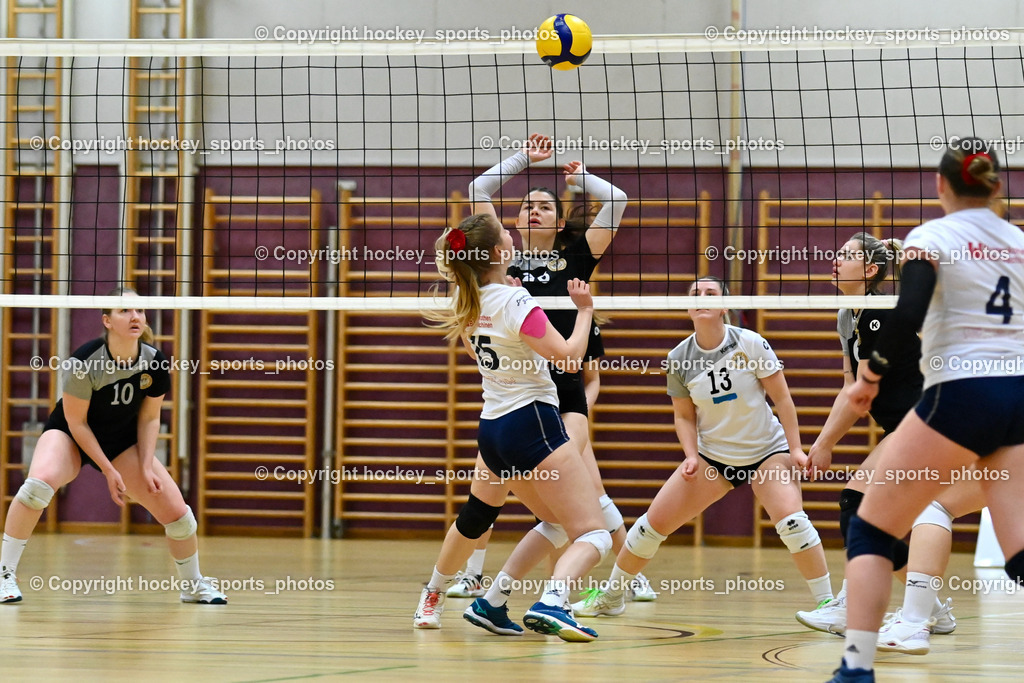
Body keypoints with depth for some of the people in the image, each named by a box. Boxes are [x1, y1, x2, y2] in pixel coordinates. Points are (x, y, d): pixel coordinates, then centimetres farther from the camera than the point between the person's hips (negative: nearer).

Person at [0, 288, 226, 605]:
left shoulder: (155, 362, -17)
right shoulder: (84, 362, -29)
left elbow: (149, 418, -4)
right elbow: (76, 422, -20)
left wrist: (146, 467, -15)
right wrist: (108, 471, -20)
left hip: (123, 442, 4)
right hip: (70, 436, -4)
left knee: (176, 509, -3)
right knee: (40, 481, -35)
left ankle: (193, 585, 25)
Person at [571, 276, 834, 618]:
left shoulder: (749, 343, -16)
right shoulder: (678, 359, -7)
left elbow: (782, 399, -10)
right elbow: (684, 416, 4)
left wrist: (795, 448, -13)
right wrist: (691, 457, -11)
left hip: (767, 451, -3)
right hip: (713, 456, 3)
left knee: (790, 518, -27)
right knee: (655, 520, -1)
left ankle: (827, 603, -16)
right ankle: (610, 595, 18)